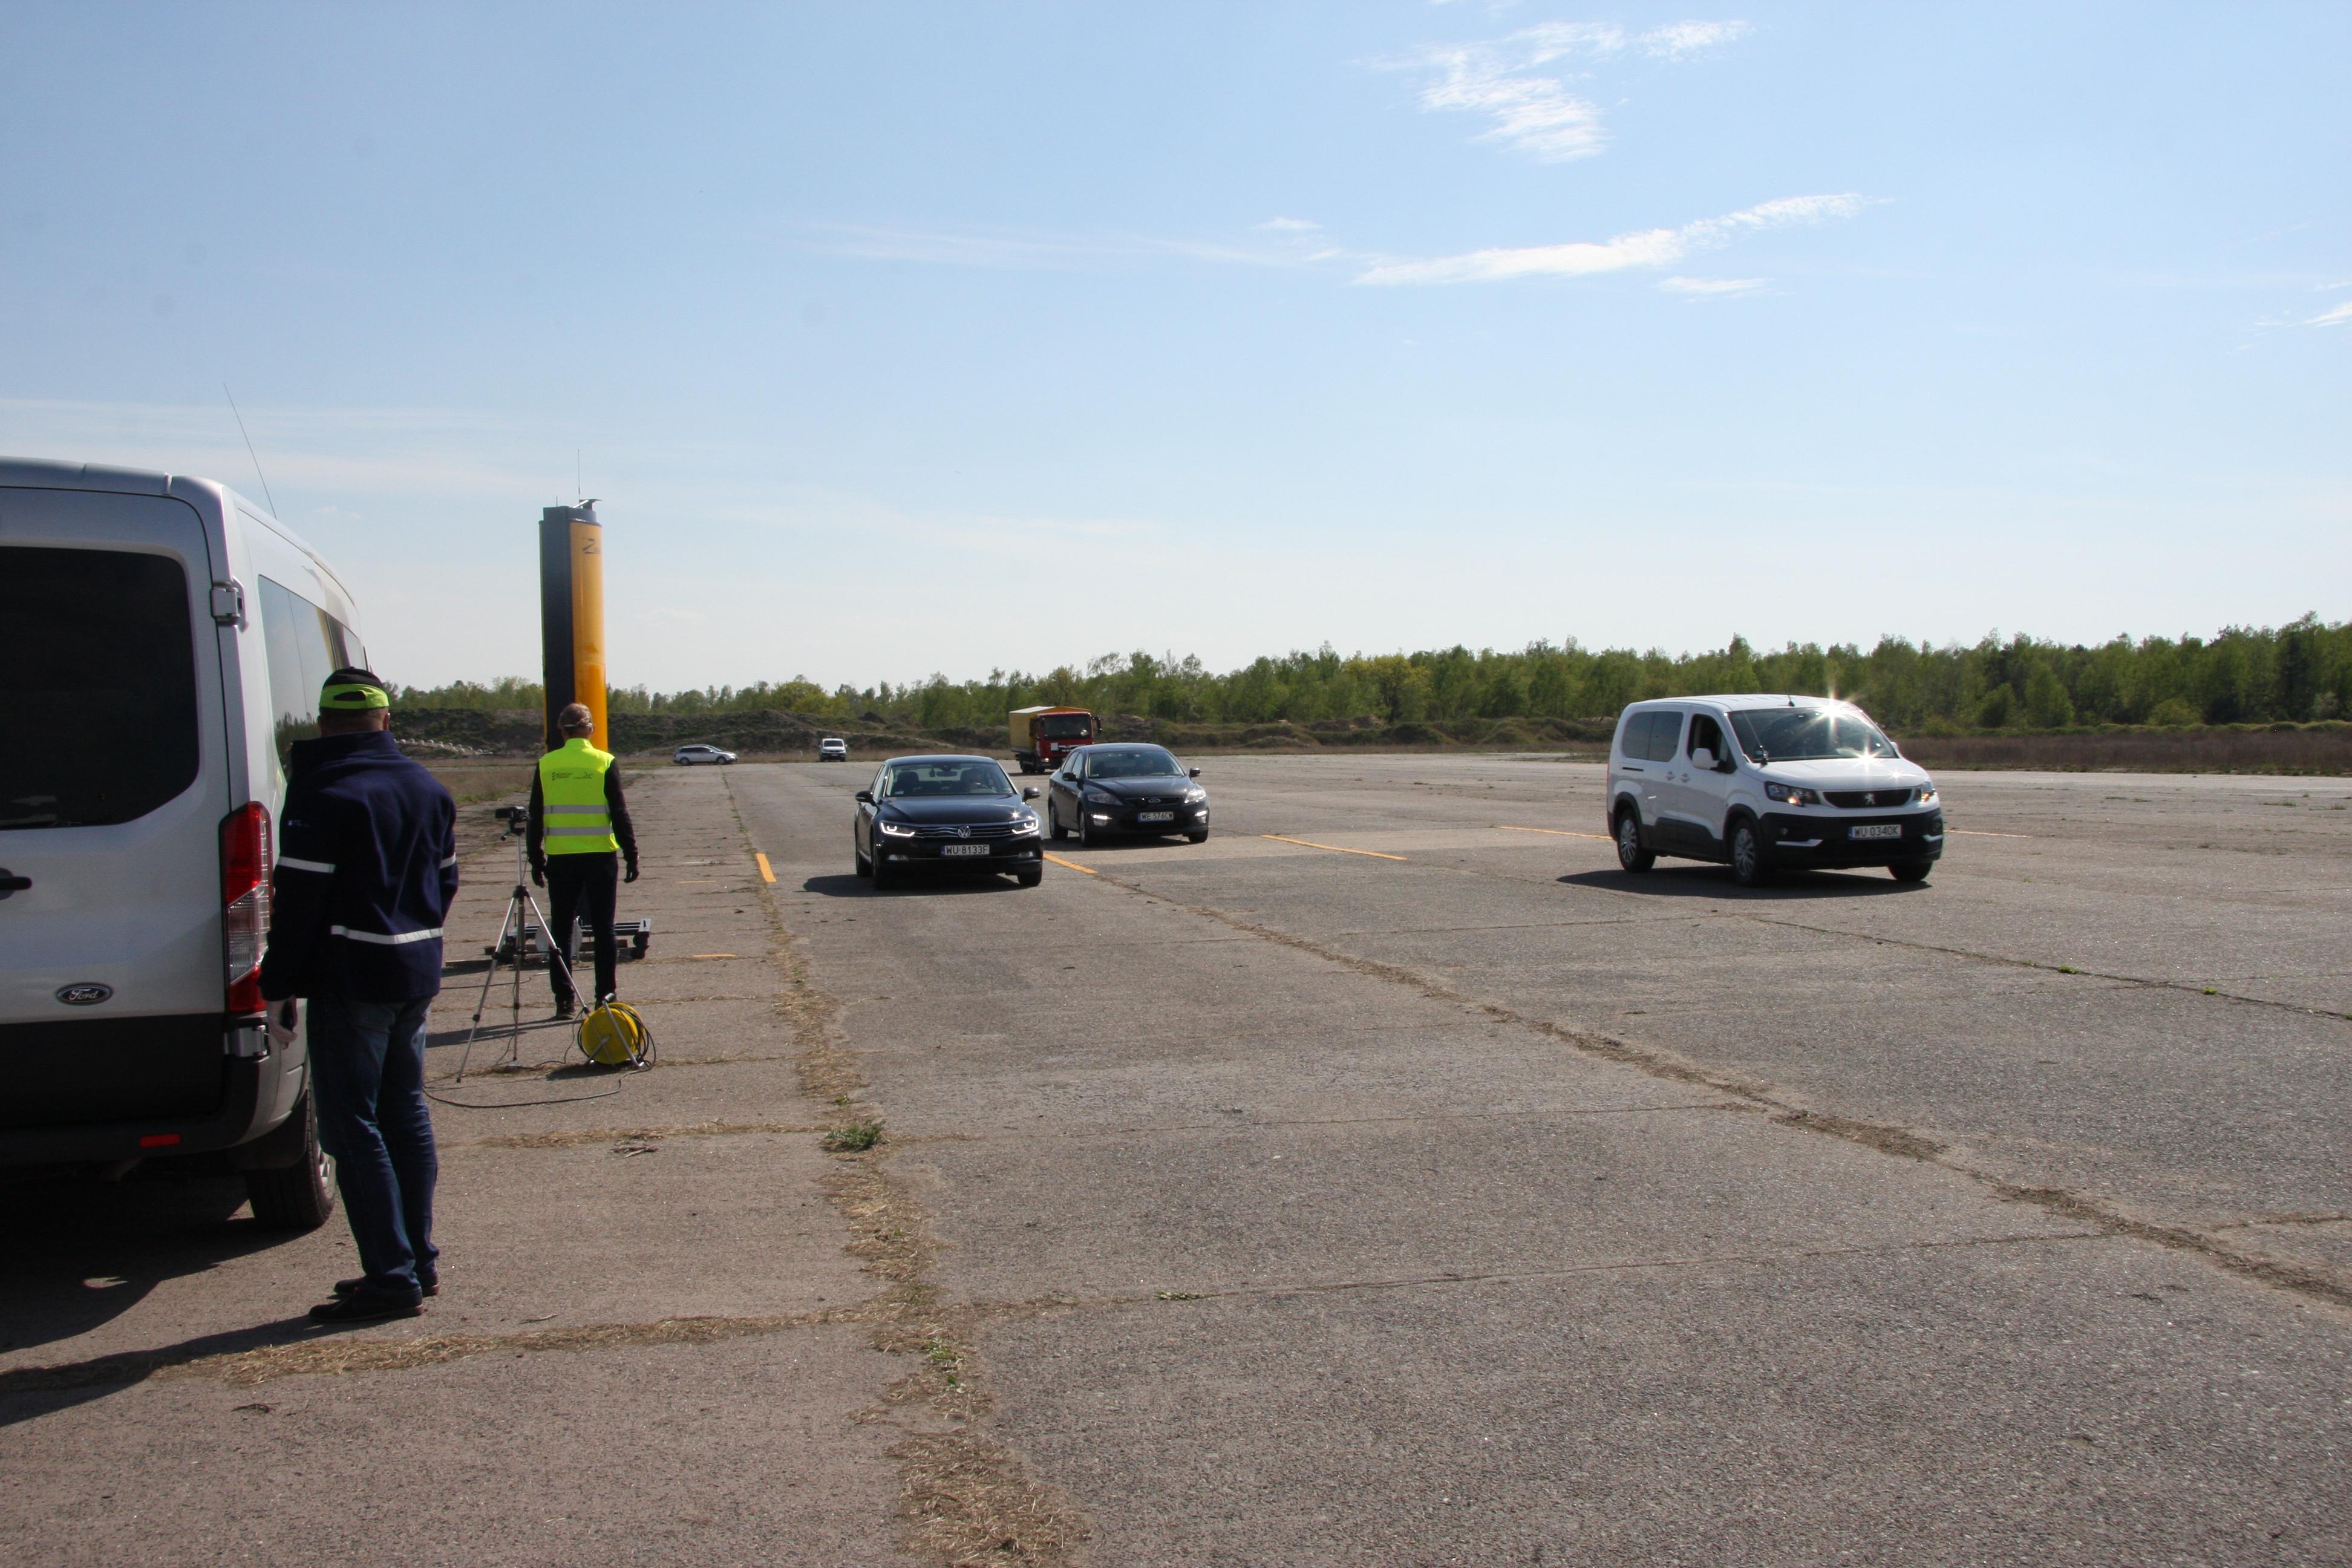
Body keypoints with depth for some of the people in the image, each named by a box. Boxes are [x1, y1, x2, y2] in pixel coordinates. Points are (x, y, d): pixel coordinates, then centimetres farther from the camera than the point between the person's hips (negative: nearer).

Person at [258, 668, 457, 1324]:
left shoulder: (324, 795, -12)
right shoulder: (427, 789, 11)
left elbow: (299, 900, -15)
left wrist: (279, 985, -10)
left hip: (350, 981, -8)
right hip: (416, 975, 8)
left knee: (353, 1127, -3)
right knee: (406, 1116, 15)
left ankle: (392, 1276, -4)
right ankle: (419, 1263, 19)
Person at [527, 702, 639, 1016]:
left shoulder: (546, 766, 2)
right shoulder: (605, 763, -4)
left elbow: (535, 818, 5)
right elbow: (620, 814, -5)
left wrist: (536, 860, 13)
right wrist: (631, 856, 1)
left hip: (560, 859, 1)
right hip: (600, 857, -1)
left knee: (560, 929, 9)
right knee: (603, 928, 7)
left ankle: (564, 999, 9)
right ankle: (605, 996, 7)